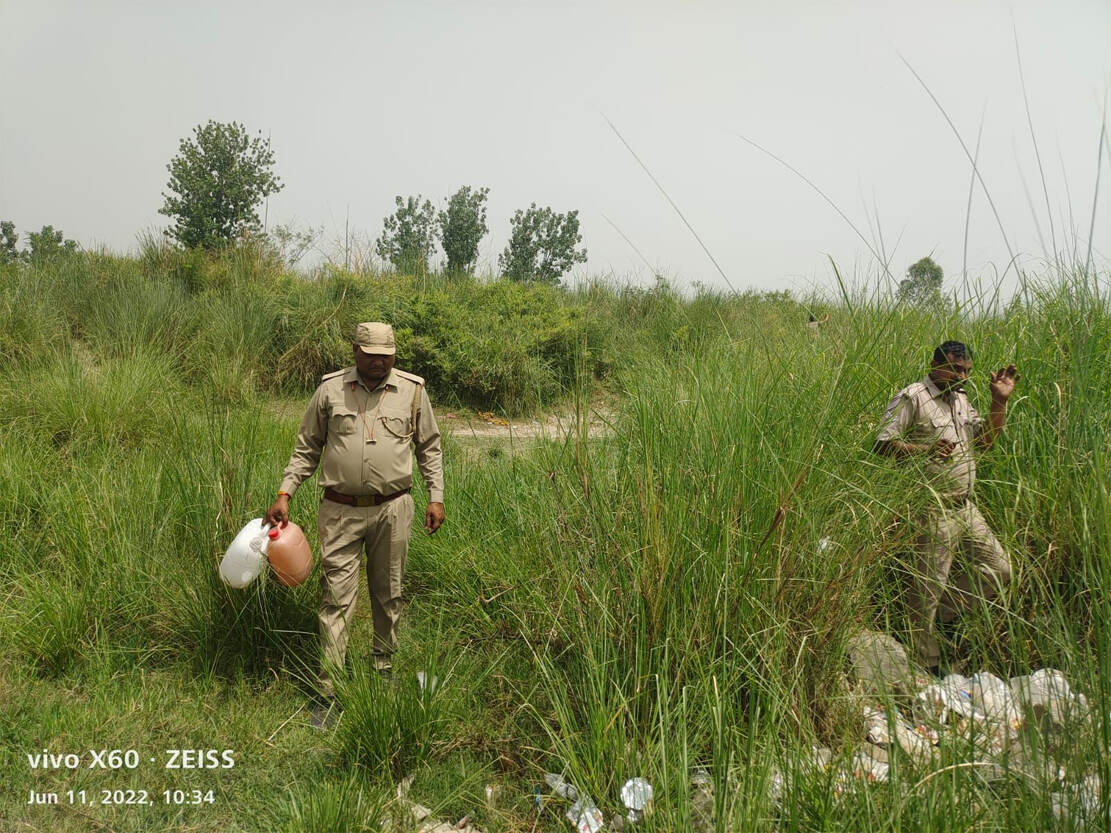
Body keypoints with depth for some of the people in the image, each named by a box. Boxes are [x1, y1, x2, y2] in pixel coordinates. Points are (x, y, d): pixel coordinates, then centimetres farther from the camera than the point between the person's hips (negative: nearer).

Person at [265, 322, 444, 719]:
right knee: (336, 598, -3)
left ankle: (384, 667, 32)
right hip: (340, 511, -1)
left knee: (388, 595, 13)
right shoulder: (330, 389, 0)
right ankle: (329, 690, 1)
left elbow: (429, 447, 11)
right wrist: (284, 495, -1)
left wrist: (436, 497, 4)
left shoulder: (412, 390, 2)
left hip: (392, 510, 1)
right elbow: (306, 448, 7)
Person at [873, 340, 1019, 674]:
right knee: (928, 586, -1)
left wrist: (1000, 401, 11)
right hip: (933, 511, -9)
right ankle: (927, 665, 12)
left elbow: (986, 439, 21)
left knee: (998, 569, 12)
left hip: (965, 506, 9)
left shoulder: (960, 400, 17)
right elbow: (883, 444, -16)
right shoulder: (912, 398, -10)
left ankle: (940, 612, 23)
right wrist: (924, 450, -30)